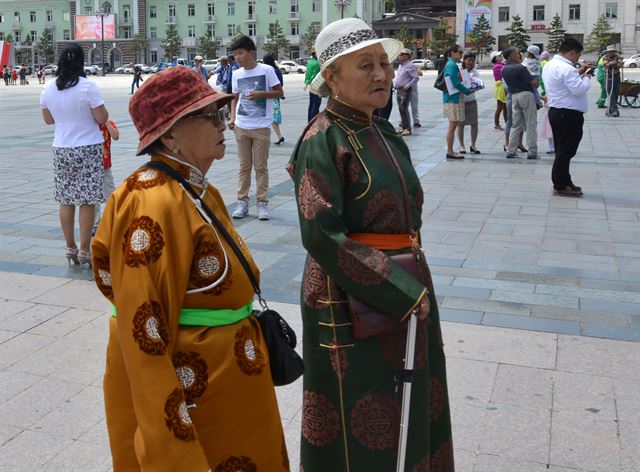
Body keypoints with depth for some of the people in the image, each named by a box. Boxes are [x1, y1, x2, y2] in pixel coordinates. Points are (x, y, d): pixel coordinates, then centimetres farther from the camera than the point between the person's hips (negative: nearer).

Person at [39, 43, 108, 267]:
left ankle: (70, 249, 20)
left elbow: (48, 119, 12)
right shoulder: (87, 86, -14)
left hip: (61, 150, 5)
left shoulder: (48, 88, 1)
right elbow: (102, 118, -12)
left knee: (66, 201, 12)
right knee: (87, 202, 2)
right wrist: (100, 106, 5)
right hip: (88, 150, -4)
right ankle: (84, 251, 6)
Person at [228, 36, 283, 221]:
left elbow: (279, 93, -3)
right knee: (244, 166, 9)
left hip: (261, 127, -4)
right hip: (241, 126, 4)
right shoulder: (236, 74, 8)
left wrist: (261, 94, -18)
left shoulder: (266, 70, -6)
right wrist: (232, 117, 3)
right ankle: (242, 202, 16)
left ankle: (262, 203, 10)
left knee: (261, 166, 2)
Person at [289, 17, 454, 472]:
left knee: (407, 416, 20)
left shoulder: (386, 135, 8)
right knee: (358, 431, 6)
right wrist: (402, 292, -22)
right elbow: (321, 235, -23)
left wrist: (412, 288, 13)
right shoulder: (323, 140, -15)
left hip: (405, 291, 8)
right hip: (349, 300, -8)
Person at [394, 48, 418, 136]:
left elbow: (416, 78, -15)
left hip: (405, 90, -9)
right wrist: (394, 84, 13)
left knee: (404, 109, -12)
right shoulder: (400, 66, 18)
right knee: (400, 109, 10)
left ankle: (408, 129, -9)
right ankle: (403, 126, 18)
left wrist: (407, 86, -21)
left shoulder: (410, 66, -9)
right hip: (398, 90, 9)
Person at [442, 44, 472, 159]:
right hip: (453, 99, -10)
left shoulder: (450, 64, 16)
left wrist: (467, 88, 12)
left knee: (453, 126, 12)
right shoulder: (453, 65, -14)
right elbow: (456, 83, -19)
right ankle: (450, 152, -3)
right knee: (452, 126, -6)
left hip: (452, 98, 10)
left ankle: (450, 151, 16)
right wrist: (468, 91, -8)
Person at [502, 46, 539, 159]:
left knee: (516, 125, 13)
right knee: (531, 125, 0)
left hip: (514, 96, 6)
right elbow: (533, 82, -14)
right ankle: (532, 152, 0)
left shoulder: (504, 69, 7)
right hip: (526, 95, -6)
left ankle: (510, 151, 8)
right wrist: (538, 83, 8)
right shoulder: (520, 68, -14)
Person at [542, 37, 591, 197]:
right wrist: (586, 77, -6)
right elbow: (579, 89, -23)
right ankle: (561, 186, 2)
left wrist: (578, 73, 13)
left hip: (556, 112, 10)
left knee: (561, 150, 16)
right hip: (569, 115, -10)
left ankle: (564, 182, 24)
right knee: (566, 152, -3)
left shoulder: (550, 65, 12)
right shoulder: (566, 68, -20)